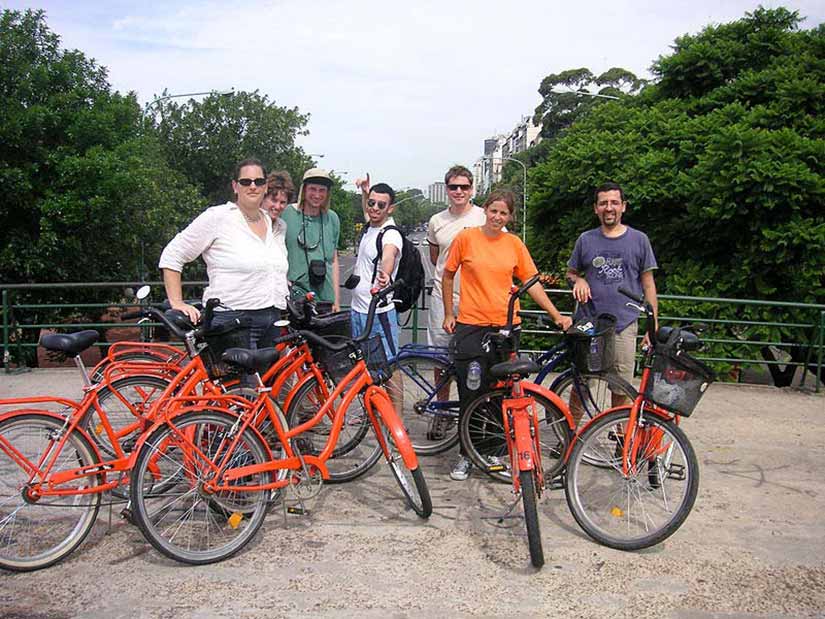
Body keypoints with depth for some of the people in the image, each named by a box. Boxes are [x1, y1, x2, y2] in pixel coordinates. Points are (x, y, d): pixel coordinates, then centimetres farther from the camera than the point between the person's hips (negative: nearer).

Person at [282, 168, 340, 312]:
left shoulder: (332, 218, 8)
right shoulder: (287, 213, -3)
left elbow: (334, 261, 13)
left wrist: (336, 300, 11)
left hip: (325, 299, 3)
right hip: (293, 296, -3)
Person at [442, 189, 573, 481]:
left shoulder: (514, 244, 5)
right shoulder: (467, 237, -2)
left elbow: (532, 282, 8)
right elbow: (448, 275, 8)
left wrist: (557, 315, 3)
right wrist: (448, 314, 6)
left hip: (506, 326, 2)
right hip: (471, 325, -2)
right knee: (471, 394, 2)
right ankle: (466, 455, 17)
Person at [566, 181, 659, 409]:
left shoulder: (639, 240, 5)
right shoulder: (586, 240, 8)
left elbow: (648, 283, 7)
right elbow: (570, 273, 19)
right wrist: (578, 280, -6)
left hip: (624, 324, -1)